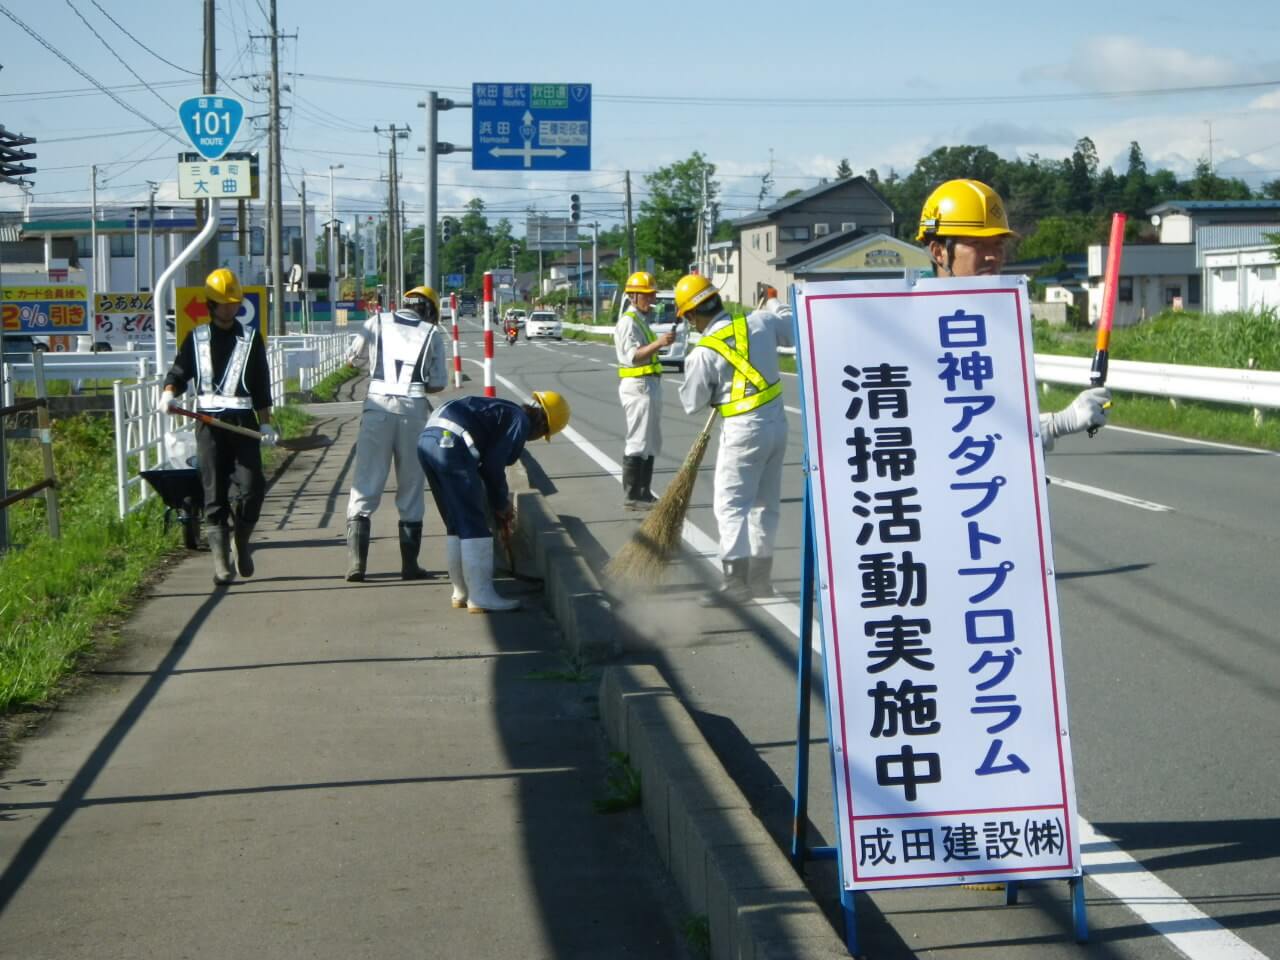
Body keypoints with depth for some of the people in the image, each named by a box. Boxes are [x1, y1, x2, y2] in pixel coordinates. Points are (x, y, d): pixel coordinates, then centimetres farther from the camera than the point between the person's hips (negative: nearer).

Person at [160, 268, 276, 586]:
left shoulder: (251, 338, 11)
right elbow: (179, 372, 8)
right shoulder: (196, 339, 11)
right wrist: (169, 393, -14)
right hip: (208, 423, 0)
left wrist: (265, 423, 5)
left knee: (250, 488, -10)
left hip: (243, 422, 0)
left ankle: (242, 542, 16)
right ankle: (221, 562, 1)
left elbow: (262, 385, 10)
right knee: (214, 494, -2)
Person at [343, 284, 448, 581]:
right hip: (414, 410, 0)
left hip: (378, 406, 0)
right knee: (411, 489, 10)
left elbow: (351, 358, 21)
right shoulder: (432, 334, 7)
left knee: (365, 483, 2)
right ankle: (409, 564, 11)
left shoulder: (377, 323, 9)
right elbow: (438, 383, 5)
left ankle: (355, 562, -8)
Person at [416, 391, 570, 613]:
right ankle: (480, 596, 0)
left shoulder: (504, 411, 29)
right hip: (452, 444, -10)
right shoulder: (521, 421, 1)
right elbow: (493, 465, -6)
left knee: (456, 525, 19)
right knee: (475, 526, -2)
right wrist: (502, 504, 9)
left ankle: (462, 593, 25)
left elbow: (486, 464, 32)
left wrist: (499, 510, 34)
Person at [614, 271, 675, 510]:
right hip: (637, 385, -11)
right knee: (638, 441, -9)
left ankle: (644, 492, 21)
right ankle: (631, 496, -7)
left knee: (651, 442, 14)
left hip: (650, 385, 11)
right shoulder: (628, 321, -13)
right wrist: (658, 343, -37)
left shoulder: (643, 319, 18)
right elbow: (632, 355, -25)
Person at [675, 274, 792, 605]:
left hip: (744, 431, -7)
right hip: (777, 423, 7)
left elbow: (692, 403, -3)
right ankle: (760, 576, 25)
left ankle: (736, 581, -11)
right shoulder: (759, 322, -2)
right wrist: (772, 304, 32)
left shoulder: (704, 353, -15)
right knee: (765, 502, 15)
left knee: (730, 504, -3)